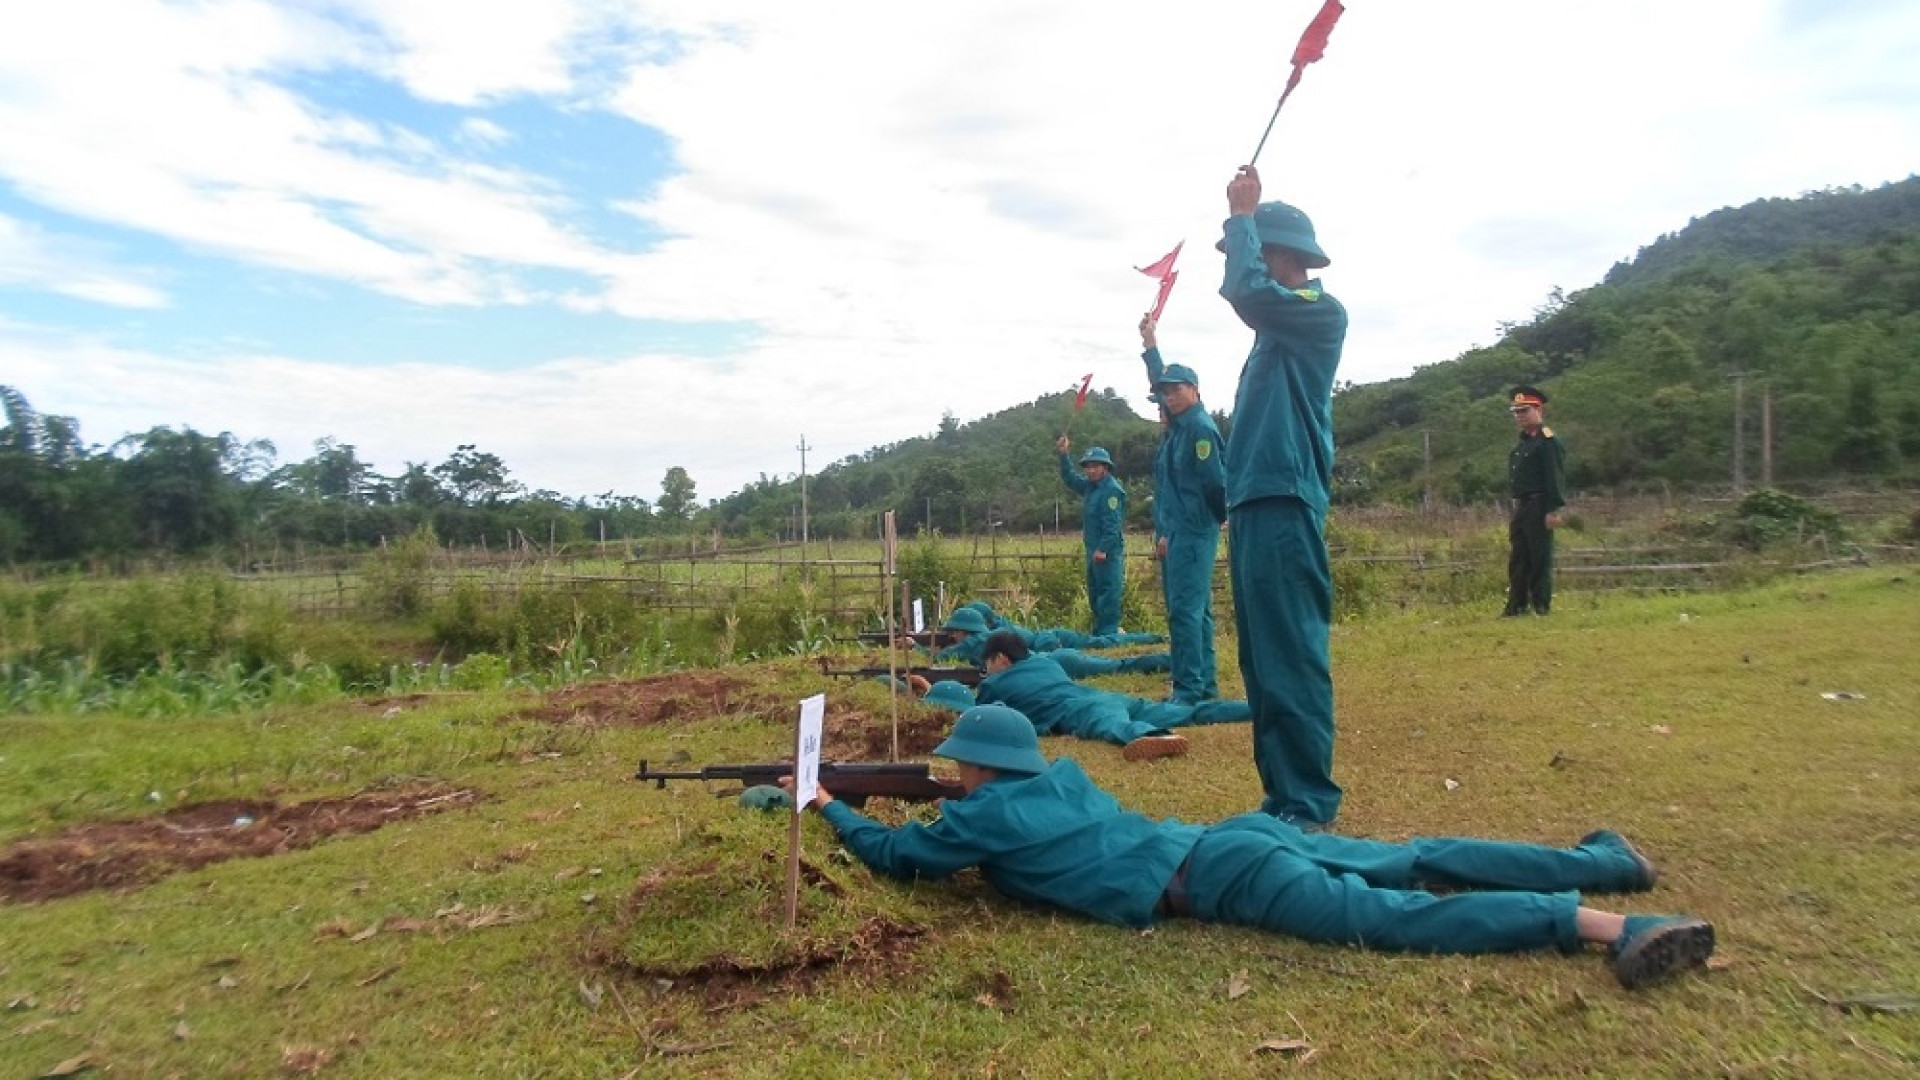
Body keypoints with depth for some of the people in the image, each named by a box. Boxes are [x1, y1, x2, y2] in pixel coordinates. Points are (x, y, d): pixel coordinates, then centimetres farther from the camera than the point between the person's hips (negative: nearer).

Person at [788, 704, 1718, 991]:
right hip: (1233, 839, 8)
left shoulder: (982, 818, 0)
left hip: (1218, 879, -8)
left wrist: (830, 807, 25)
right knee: (1412, 863, 10)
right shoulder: (1057, 776, 20)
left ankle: (1599, 924, -21)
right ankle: (1604, 863, 14)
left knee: (1399, 917, -14)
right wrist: (953, 807, 40)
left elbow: (896, 855, 11)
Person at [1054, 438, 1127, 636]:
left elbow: (1112, 523, -21)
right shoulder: (1090, 486, 14)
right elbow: (1070, 479, 30)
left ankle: (1108, 632, -6)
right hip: (1094, 550, 10)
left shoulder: (1112, 490, -14)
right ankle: (1098, 632, 23)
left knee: (1108, 592, -8)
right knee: (1094, 593, 15)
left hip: (1108, 552, -10)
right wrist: (1063, 456, 20)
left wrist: (1103, 549, -25)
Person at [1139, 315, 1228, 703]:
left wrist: (1221, 519, -3)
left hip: (1192, 534, -9)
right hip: (1175, 533, 9)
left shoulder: (1200, 427, -12)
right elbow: (1160, 381, 30)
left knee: (1185, 609, -11)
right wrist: (1150, 345, 30)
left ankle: (1189, 689, -10)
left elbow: (1216, 481, -15)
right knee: (1194, 609, 11)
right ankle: (1206, 685, 18)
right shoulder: (1178, 425, 14)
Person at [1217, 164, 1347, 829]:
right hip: (1254, 504, 10)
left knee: (1292, 660, -8)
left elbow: (1246, 291, -18)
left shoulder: (1322, 312, -6)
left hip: (1284, 506, -10)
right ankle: (1282, 796, 20)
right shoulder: (1282, 321, 20)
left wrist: (1242, 215, -7)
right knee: (1264, 662, 11)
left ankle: (1309, 805, -1)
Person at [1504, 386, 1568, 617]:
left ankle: (1541, 605, 3)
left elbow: (1556, 477, -16)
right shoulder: (1521, 442, 18)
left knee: (1540, 559, -3)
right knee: (1517, 559, 10)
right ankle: (1517, 605, 16)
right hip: (1520, 507, 9)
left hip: (1539, 508, -9)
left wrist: (1553, 510, -21)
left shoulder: (1547, 440, -10)